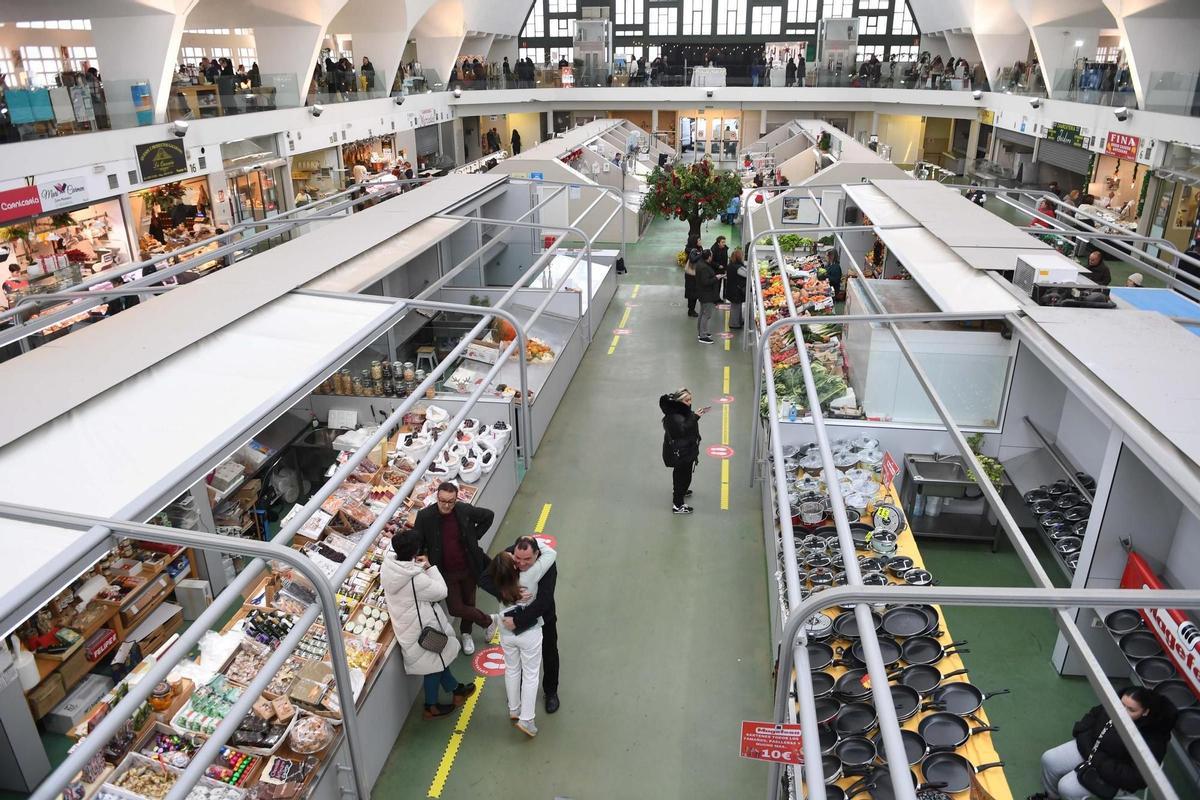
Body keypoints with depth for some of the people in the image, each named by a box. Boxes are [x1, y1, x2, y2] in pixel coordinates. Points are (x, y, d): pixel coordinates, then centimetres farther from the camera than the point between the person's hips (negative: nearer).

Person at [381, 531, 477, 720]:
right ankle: (431, 707, 38)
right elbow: (441, 592, -22)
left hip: (404, 625, 8)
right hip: (421, 629, -8)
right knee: (433, 664, 16)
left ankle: (456, 689, 41)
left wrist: (421, 567, -6)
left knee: (436, 659, 25)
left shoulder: (388, 566, -13)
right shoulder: (415, 579, -35)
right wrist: (429, 567, -17)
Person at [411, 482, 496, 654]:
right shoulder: (424, 516, -18)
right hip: (446, 572, -1)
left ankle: (466, 634, 46)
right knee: (456, 608, 0)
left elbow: (488, 515, 3)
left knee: (468, 603, 18)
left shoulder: (465, 510, -15)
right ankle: (488, 621, 27)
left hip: (468, 568, 1)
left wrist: (475, 537, -1)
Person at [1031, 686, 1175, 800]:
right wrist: (1090, 751, -12)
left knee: (1067, 787, -19)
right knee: (1049, 759, -3)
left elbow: (1135, 777, -28)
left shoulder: (1152, 739, -30)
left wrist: (1098, 761, -26)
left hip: (1114, 775, -6)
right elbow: (1091, 717, 2)